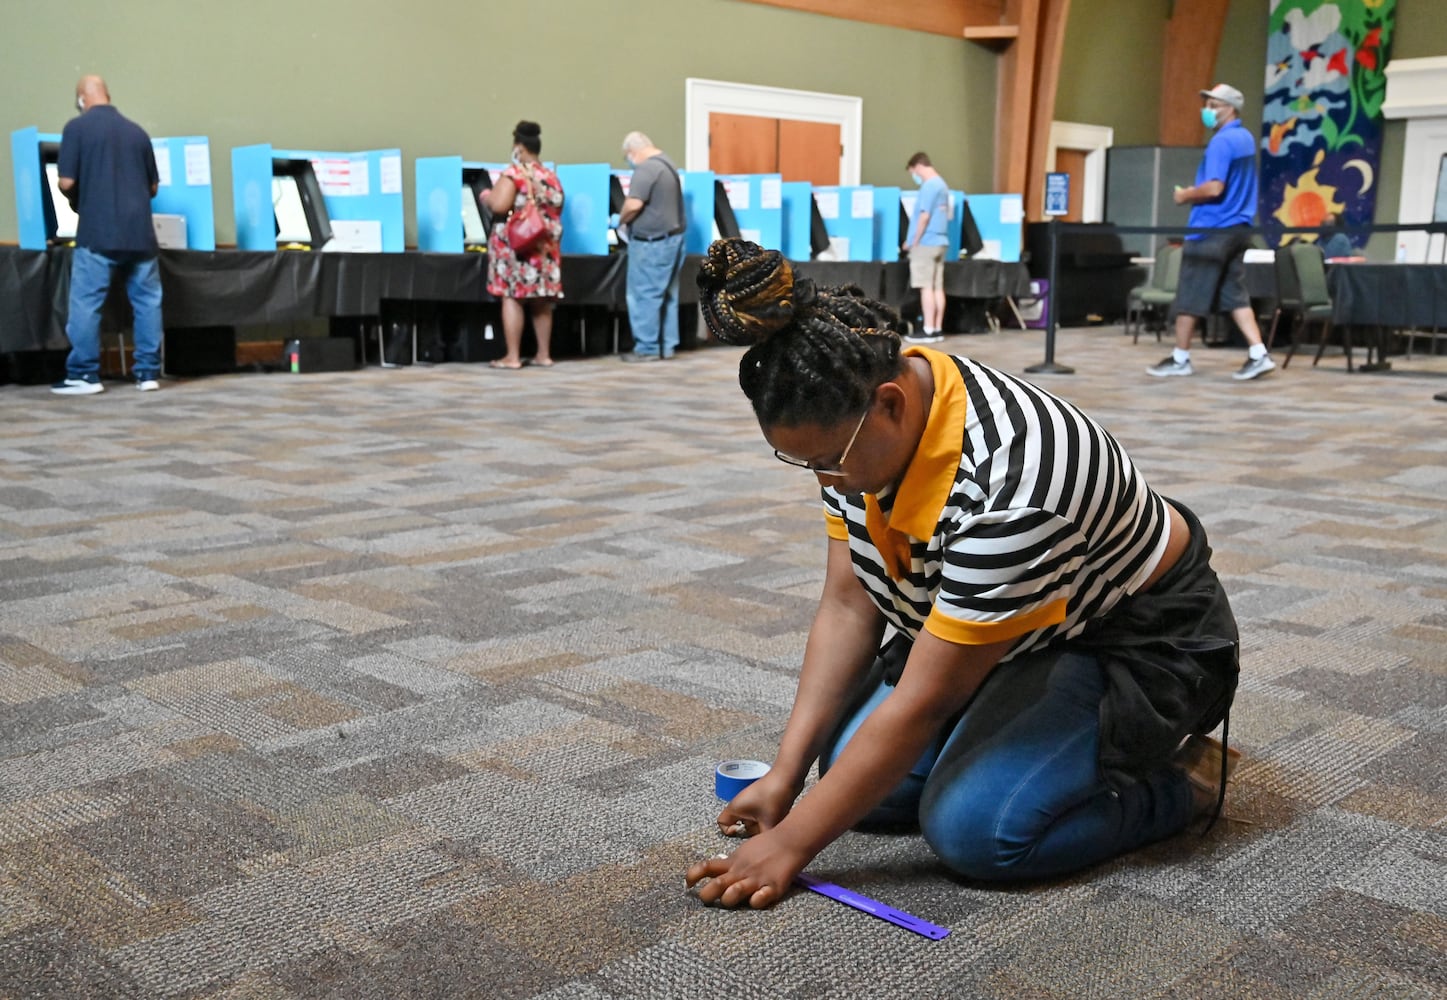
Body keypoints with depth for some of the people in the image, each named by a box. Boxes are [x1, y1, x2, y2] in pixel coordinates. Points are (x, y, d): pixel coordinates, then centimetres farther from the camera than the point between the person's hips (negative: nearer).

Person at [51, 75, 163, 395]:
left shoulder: (77, 127, -1)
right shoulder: (137, 131, 12)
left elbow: (67, 182, -4)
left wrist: (80, 201, 16)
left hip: (98, 233, -4)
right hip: (140, 231, 4)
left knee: (86, 303, 2)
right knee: (147, 301, 8)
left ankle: (84, 375, 3)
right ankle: (148, 372, 10)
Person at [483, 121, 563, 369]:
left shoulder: (513, 173, -9)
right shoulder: (551, 176, 10)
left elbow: (499, 206, -17)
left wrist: (488, 196, 2)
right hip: (545, 247, 6)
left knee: (512, 297, -2)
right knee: (541, 301, 10)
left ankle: (513, 356, -3)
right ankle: (544, 354, 14)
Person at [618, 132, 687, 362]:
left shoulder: (646, 168, -15)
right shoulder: (668, 164, 16)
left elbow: (634, 204, -25)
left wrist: (621, 220, -6)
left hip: (652, 242, -10)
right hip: (673, 237, 10)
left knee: (644, 295, -3)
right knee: (667, 295, 13)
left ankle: (647, 348, 0)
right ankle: (667, 345, 18)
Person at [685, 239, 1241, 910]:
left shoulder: (1011, 482, -38)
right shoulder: (855, 423, -15)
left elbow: (920, 704, -32)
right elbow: (848, 605, -8)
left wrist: (790, 844, -26)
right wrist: (784, 775, -13)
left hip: (1133, 644, -8)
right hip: (994, 629, 8)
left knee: (972, 828, -25)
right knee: (860, 775, -7)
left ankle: (1187, 775, -1)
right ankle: (1051, 729, 14)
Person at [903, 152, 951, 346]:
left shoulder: (928, 186, -13)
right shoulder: (942, 184, 15)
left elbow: (924, 217, -18)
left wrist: (914, 242, -9)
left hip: (926, 243, -9)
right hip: (940, 242, 9)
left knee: (926, 287, -6)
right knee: (938, 287, 8)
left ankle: (928, 331, -6)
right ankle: (938, 329, 10)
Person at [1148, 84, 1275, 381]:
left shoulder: (1221, 142, -15)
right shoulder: (1246, 139, 15)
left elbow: (1214, 188, -24)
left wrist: (1186, 195, -7)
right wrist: (1196, 193, 17)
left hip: (1211, 229, -9)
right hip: (1238, 227, 9)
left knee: (1189, 296, 1)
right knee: (1235, 295, 8)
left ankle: (1180, 359, 9)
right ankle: (1258, 355, 0)